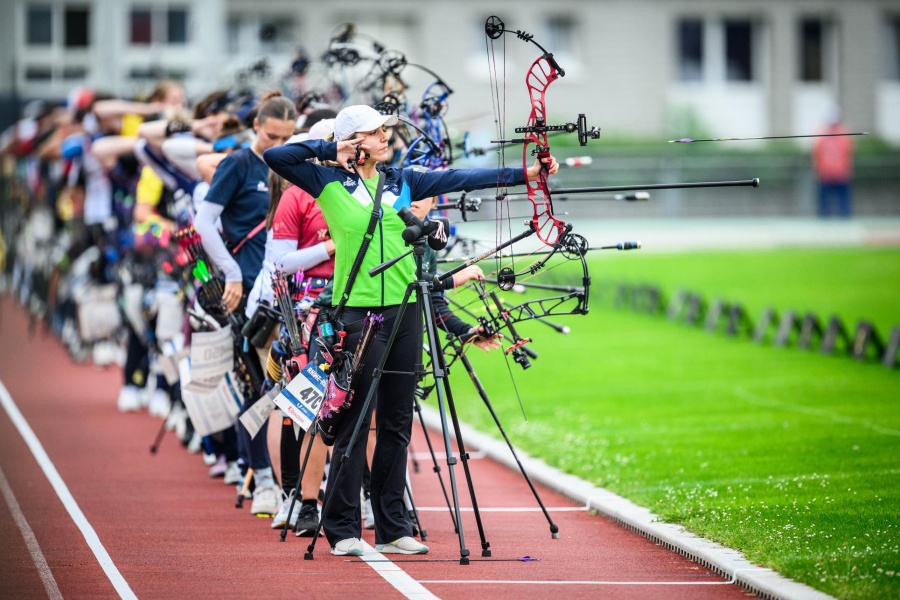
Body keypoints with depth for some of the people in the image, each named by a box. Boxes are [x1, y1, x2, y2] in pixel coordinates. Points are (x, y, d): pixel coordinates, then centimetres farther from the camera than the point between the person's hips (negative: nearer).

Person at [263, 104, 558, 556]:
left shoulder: (401, 181, 12)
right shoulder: (328, 183, 1)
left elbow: (459, 178, 6)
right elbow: (275, 156, -6)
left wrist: (524, 173, 0)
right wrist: (328, 149, -3)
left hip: (403, 311, 5)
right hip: (358, 313, -5)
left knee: (397, 425, 8)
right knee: (354, 422, -4)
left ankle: (392, 528, 14)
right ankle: (343, 531, 1)